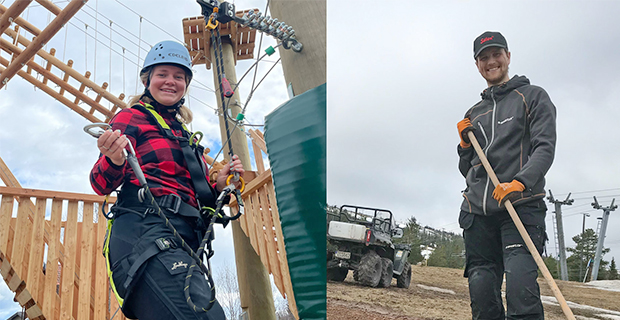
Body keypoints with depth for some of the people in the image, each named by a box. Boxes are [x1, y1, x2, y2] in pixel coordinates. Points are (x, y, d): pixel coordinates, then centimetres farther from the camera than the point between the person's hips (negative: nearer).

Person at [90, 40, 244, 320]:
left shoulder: (184, 136, 31)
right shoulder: (132, 117, 10)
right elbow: (101, 185, -2)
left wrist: (219, 187, 12)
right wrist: (114, 162, -24)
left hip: (183, 244, 9)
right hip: (146, 232, -9)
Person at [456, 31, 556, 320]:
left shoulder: (532, 96, 10)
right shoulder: (474, 113, 24)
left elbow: (545, 148, -5)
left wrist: (519, 183, -22)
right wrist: (465, 145, 6)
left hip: (521, 207, -5)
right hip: (477, 211, 5)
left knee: (520, 288, -22)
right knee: (481, 292, 0)